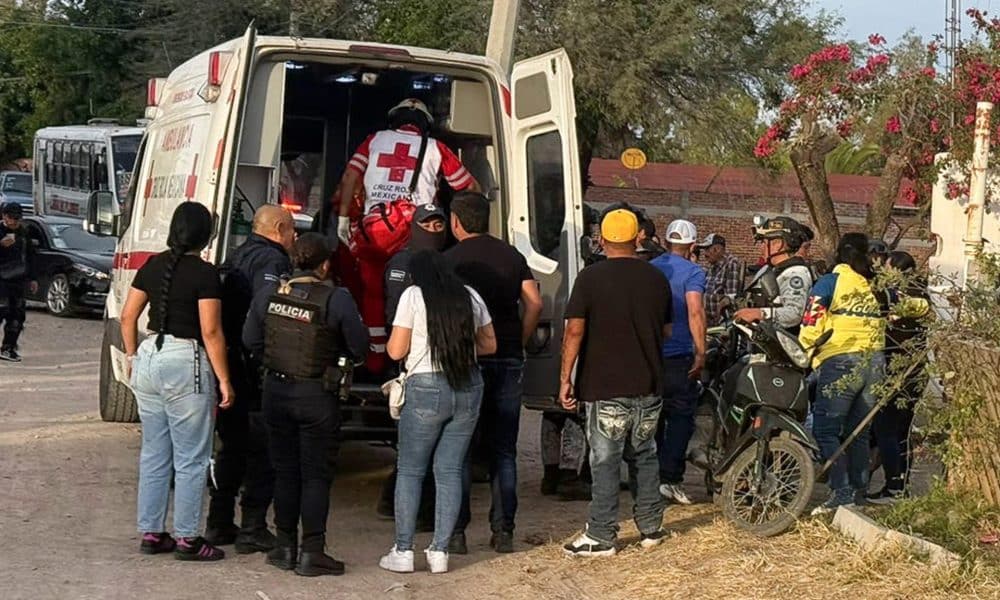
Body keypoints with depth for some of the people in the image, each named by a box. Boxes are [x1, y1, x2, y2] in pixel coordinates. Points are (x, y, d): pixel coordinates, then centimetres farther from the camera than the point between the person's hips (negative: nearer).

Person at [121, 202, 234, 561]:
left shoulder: (153, 266, 7)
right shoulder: (205, 274, -11)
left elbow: (128, 317, 11)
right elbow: (211, 332, -15)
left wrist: (132, 357, 23)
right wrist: (224, 380, -10)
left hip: (149, 359, 7)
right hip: (186, 363, -6)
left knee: (154, 454, 14)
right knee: (191, 459, 2)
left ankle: (151, 533, 20)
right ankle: (187, 540, 5)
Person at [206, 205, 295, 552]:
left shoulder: (237, 257, 17)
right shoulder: (272, 261, -12)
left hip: (228, 366, 9)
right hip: (258, 373, -9)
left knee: (232, 448, 18)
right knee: (263, 452, -1)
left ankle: (219, 524, 23)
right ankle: (252, 530, 0)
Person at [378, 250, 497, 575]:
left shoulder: (413, 295, -3)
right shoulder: (470, 296, 9)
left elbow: (396, 351, -4)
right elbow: (489, 344, 15)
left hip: (426, 389, -4)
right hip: (469, 388, 4)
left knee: (410, 471, 6)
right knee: (450, 471, 8)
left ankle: (403, 551, 5)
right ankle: (440, 551, 7)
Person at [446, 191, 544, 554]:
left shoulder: (451, 259, -5)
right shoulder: (512, 256, 9)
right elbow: (534, 303, 3)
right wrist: (518, 344, 10)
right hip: (509, 361, 4)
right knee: (504, 450, 10)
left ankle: (456, 531, 2)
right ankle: (503, 531, 10)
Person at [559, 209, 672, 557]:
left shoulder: (591, 277, -8)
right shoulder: (657, 279, 6)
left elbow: (575, 330, -11)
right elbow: (666, 330, 15)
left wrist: (565, 378, -6)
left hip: (605, 387, -4)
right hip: (648, 385, 5)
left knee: (605, 461, -2)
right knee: (644, 456, 16)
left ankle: (601, 537, 1)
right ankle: (650, 528, 22)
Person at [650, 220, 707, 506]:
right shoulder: (692, 272, -7)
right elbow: (695, 312, -19)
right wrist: (701, 353, -16)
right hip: (678, 355, -5)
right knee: (680, 416, -1)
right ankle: (670, 479, -8)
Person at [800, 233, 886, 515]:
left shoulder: (829, 283, -3)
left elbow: (811, 327, -9)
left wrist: (808, 357, 4)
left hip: (840, 362, -5)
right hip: (875, 362, 5)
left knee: (825, 430, -2)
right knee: (859, 432, 13)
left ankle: (841, 491, -11)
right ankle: (859, 492, 15)